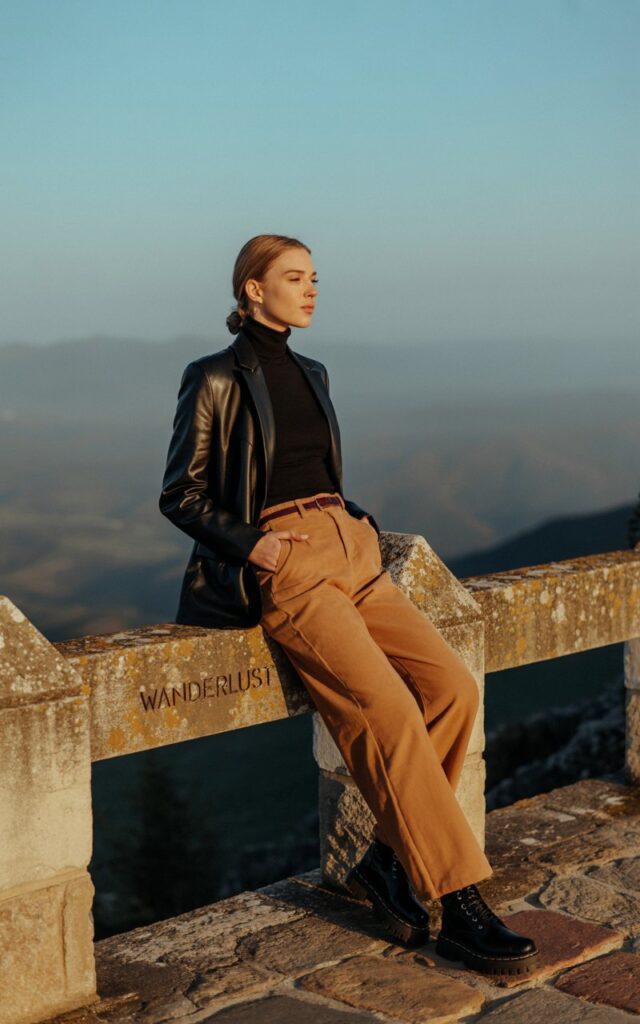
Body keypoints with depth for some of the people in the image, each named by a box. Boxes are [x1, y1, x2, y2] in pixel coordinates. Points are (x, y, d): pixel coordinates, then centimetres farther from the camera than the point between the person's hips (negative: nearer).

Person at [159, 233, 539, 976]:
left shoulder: (310, 373, 19)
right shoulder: (215, 379, -1)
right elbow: (180, 495, 1)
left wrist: (360, 523, 9)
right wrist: (249, 542, -14)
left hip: (351, 553, 7)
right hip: (283, 570, -7)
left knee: (452, 684, -14)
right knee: (389, 710, -23)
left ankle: (387, 862, -1)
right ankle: (461, 911, -18)